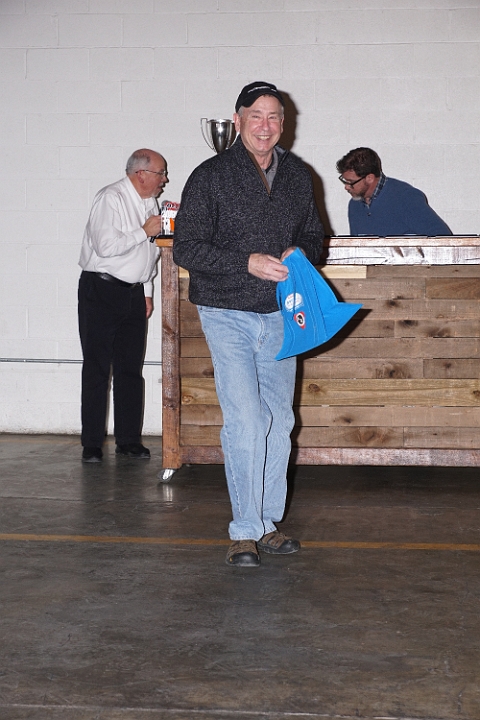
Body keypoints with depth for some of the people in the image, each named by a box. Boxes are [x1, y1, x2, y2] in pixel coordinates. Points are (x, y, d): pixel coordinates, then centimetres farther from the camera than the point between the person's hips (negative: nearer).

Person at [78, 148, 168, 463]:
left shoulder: (151, 202, 13)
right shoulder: (110, 198, -13)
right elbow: (106, 246, -24)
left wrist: (147, 292, 19)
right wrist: (144, 232, -14)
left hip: (133, 294, 7)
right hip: (101, 292, -7)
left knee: (131, 369, 7)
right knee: (97, 369, -2)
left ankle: (129, 440, 14)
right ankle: (92, 443, 4)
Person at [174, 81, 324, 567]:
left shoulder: (297, 177, 9)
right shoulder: (210, 177, -5)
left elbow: (314, 235, 21)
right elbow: (187, 249, -8)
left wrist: (301, 253, -4)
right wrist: (247, 263, -19)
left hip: (279, 314, 5)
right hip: (227, 313, -5)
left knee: (278, 420, 8)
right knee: (244, 419, -12)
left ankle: (268, 523, 20)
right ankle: (245, 531, -3)